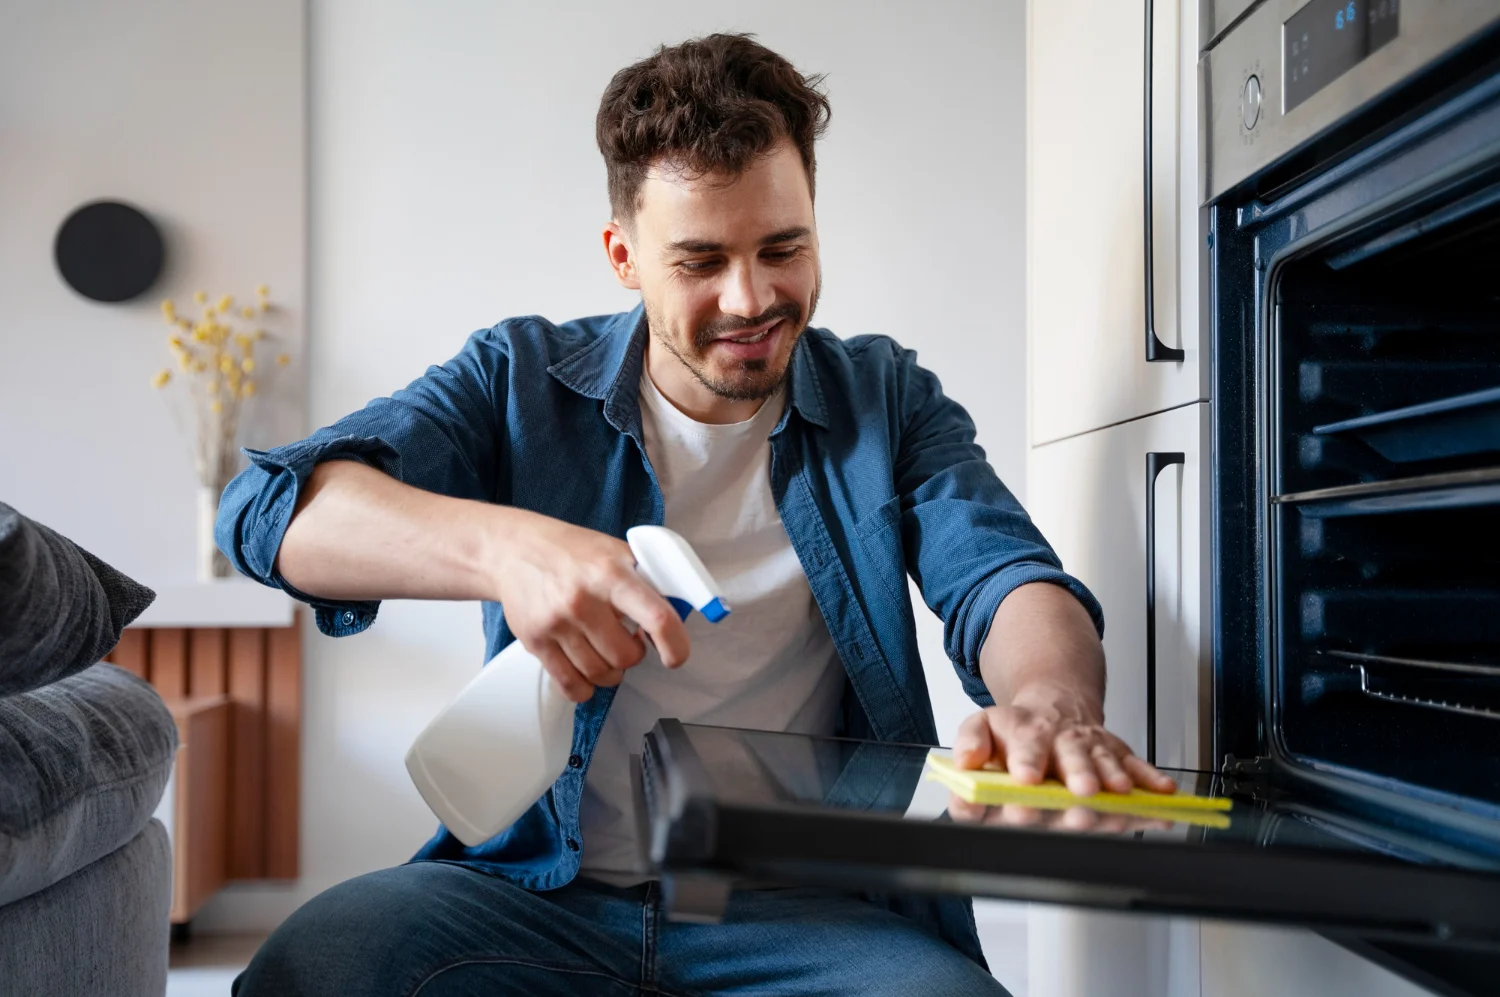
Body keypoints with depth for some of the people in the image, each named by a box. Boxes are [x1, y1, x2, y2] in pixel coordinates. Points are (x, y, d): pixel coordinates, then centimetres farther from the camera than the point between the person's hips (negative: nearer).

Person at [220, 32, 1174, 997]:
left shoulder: (885, 400, 7)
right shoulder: (521, 379, 2)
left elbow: (1004, 579, -8)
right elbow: (272, 508, -10)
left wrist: (1052, 702, -34)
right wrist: (505, 547, -31)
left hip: (807, 906, 0)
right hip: (541, 882, 1)